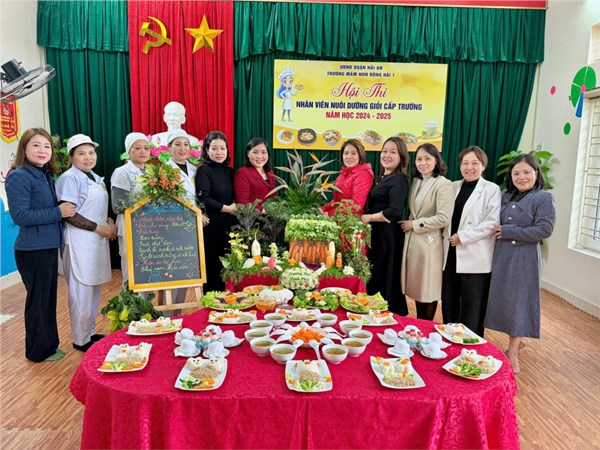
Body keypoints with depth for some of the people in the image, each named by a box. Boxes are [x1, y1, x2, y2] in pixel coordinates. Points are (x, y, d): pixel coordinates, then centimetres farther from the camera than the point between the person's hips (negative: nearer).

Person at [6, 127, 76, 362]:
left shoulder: (47, 176, 9)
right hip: (32, 250, -8)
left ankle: (49, 344, 32)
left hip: (49, 247, 8)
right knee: (38, 299, 5)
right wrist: (58, 213, -20)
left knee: (49, 298, 17)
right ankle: (39, 351, 21)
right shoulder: (19, 177, -14)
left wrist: (65, 209, 1)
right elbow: (20, 215, -21)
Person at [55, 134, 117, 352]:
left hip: (98, 241, 8)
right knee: (82, 293, 0)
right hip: (80, 242, -8)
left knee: (95, 290, 14)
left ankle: (90, 332, 26)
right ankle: (81, 339, 13)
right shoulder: (69, 178, -11)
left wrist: (110, 222, 3)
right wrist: (99, 228, -16)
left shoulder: (96, 178, 15)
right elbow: (68, 214, -18)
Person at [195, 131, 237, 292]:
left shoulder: (230, 171, 13)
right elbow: (203, 199, -17)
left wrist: (236, 209, -2)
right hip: (211, 226, -6)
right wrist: (227, 209, -11)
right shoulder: (204, 170, -7)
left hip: (228, 226, 6)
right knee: (210, 267, 1)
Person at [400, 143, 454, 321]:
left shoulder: (443, 184, -11)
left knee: (428, 289, 5)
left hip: (429, 242, -7)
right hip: (412, 240, 7)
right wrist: (408, 224, 4)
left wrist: (415, 224, -13)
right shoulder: (416, 182, 12)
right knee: (416, 286, 14)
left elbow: (443, 218, -18)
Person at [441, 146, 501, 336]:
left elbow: (492, 223, -11)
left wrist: (462, 237, -14)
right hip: (451, 254, 5)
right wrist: (447, 236, -3)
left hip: (475, 257, -4)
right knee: (448, 303, 11)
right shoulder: (453, 187, 13)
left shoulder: (492, 189, -1)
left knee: (472, 310, 2)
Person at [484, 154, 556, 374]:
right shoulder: (506, 196, 11)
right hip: (502, 255, 6)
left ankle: (512, 354, 15)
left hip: (524, 258, -6)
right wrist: (497, 231, -4)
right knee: (501, 298, 10)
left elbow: (545, 229, -16)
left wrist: (508, 231, -17)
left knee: (517, 301, 1)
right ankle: (518, 340, 33)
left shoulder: (544, 198, -7)